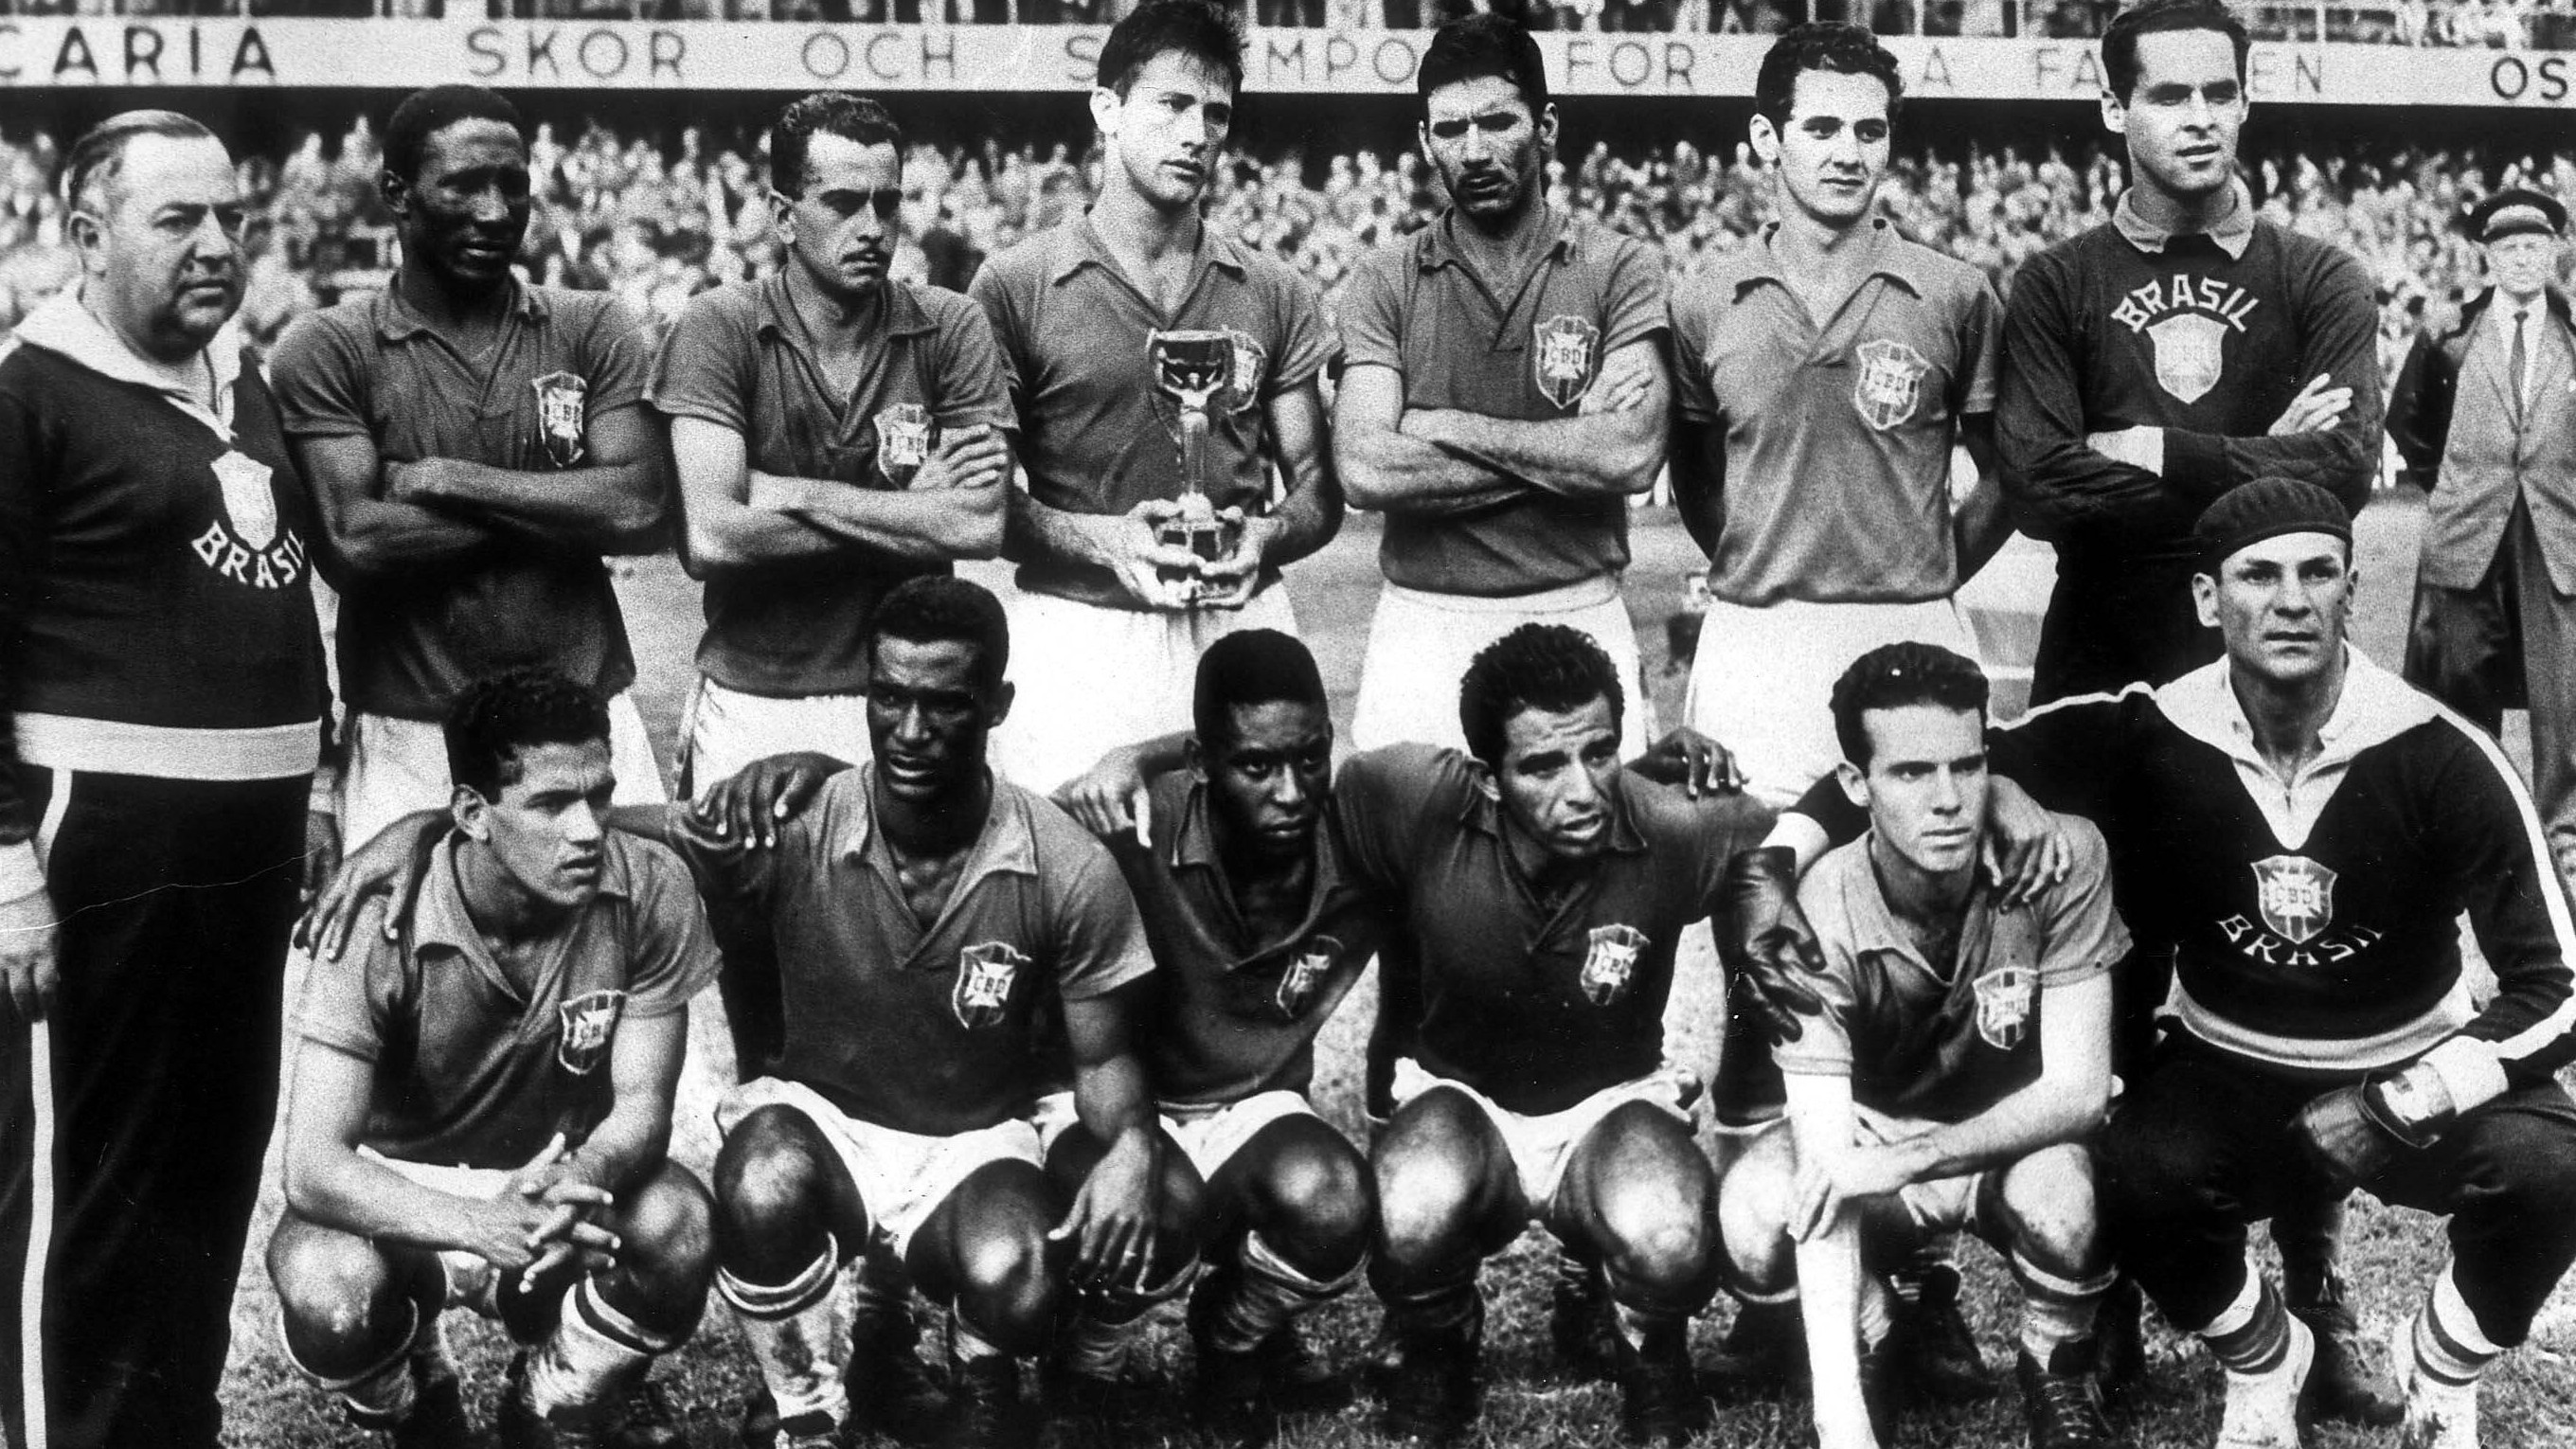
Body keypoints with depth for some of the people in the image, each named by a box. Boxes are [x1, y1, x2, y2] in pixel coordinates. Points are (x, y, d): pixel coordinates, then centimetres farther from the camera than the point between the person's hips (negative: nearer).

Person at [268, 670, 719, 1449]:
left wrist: (577, 1182, -41)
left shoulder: (651, 890, -19)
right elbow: (311, 1164, -29)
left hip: (570, 1175, 2)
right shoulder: (381, 925, -24)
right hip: (404, 1196, -2)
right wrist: (477, 1224, -47)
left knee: (679, 1230, -30)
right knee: (326, 1293, -34)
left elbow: (642, 1105, -16)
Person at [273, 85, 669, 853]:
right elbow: (357, 540, -12)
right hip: (409, 736, -2)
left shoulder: (591, 330, 7)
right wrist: (561, 505, -9)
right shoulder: (327, 349, 1)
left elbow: (640, 511, -6)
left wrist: (440, 479, -9)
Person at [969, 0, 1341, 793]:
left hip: (1242, 628, 3)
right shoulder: (1016, 287, 1)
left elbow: (1319, 490, 12)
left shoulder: (1275, 294, 10)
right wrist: (1101, 540, -16)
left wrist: (1264, 538, -10)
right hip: (1078, 632, -2)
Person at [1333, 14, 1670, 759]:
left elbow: (1632, 455, -12)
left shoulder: (1619, 269, 1)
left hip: (1579, 615, -1)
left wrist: (1449, 428, -9)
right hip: (1422, 620, 1)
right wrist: (1569, 450, -10)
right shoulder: (1385, 281, 4)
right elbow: (1365, 470, -9)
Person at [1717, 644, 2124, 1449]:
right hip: (1873, 1132, 0)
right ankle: (1877, 1341, 4)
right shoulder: (1819, 919, -26)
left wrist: (1908, 1158, -39)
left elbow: (2078, 1089, -24)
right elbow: (1826, 1167, -32)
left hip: (2020, 1140, 0)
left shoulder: (2062, 860, -25)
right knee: (1752, 1222, -31)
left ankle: (2058, 1372, -1)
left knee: (2060, 1195, -36)